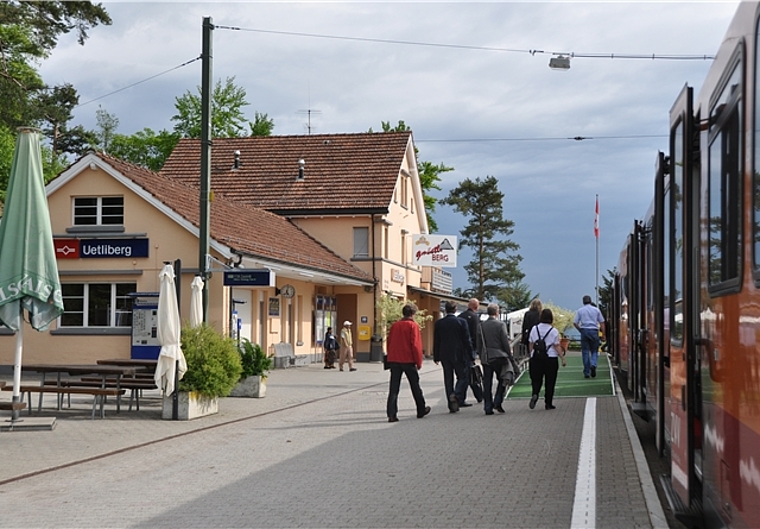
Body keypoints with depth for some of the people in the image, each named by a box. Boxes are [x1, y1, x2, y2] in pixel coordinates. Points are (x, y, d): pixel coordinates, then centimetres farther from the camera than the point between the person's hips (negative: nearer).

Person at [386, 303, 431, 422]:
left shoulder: (394, 326, 8)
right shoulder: (413, 326, -6)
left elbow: (389, 343, 11)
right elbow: (415, 345, -11)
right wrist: (419, 362, -3)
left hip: (394, 360, 4)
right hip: (408, 360, -4)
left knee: (393, 389, 1)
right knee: (415, 387, 12)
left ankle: (392, 414, -9)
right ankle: (421, 410, 25)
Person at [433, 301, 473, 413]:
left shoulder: (439, 323, 1)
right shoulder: (461, 322, -7)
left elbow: (436, 341, 5)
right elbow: (467, 340, -5)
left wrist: (436, 357, 12)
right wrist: (470, 355, 2)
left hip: (444, 355, 3)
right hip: (459, 355, -3)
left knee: (448, 380, 8)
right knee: (463, 377, 7)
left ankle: (452, 405, 7)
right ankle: (456, 395, -18)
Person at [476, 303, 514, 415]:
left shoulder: (481, 326, 3)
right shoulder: (501, 325, -9)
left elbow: (478, 343, 7)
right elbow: (505, 343, -7)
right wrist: (510, 356, 2)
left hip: (486, 358, 3)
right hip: (499, 356, -3)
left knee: (487, 383, 6)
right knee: (502, 380, 12)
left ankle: (488, 407, 5)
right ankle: (497, 402, -2)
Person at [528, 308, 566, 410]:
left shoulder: (534, 329, 1)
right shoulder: (554, 331, -9)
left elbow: (531, 344, 7)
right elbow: (557, 347, -8)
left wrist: (532, 355, 20)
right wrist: (563, 358, 0)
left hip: (537, 358, 2)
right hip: (551, 358, -2)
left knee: (536, 379, 9)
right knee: (550, 381, 7)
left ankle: (535, 394, -19)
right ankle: (548, 403, 10)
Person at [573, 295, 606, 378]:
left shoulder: (580, 310, 7)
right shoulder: (596, 310, 8)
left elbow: (575, 323, 1)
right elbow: (602, 322, 4)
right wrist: (603, 334, 5)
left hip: (584, 331, 0)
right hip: (594, 331, 0)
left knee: (585, 352, 5)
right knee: (594, 351, 10)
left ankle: (586, 372, 4)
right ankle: (593, 364, -19)